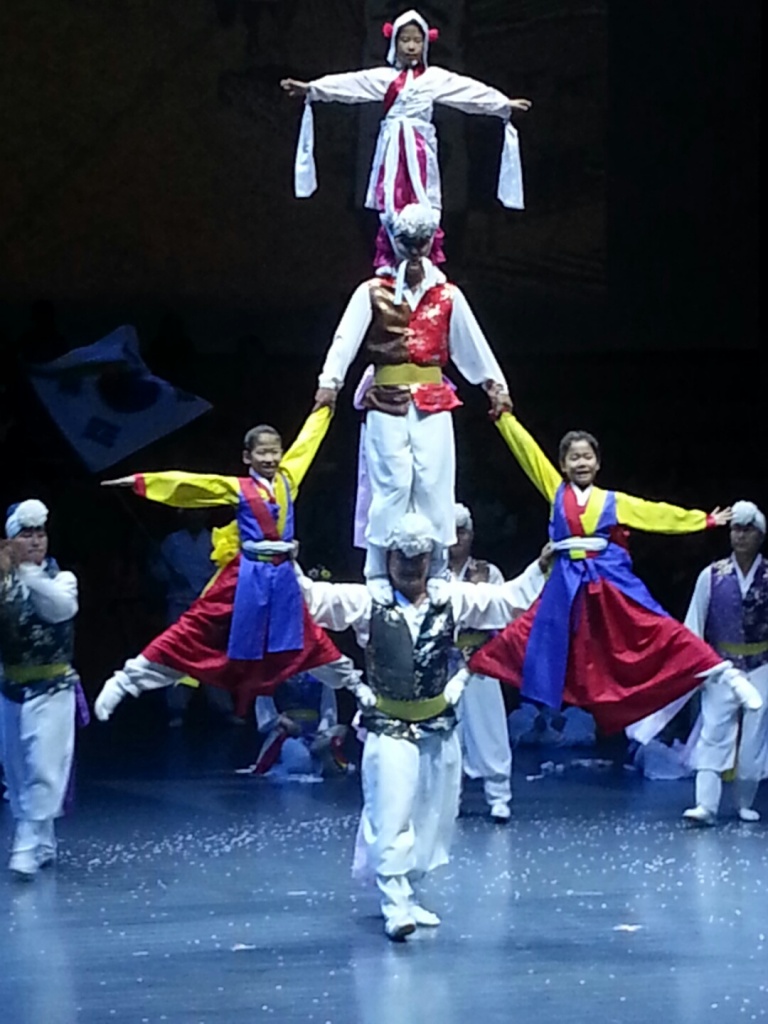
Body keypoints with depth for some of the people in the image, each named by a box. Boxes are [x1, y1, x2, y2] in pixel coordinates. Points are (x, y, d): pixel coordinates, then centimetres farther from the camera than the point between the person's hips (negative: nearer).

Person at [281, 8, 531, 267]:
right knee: (391, 207, -3)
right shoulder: (384, 77, 7)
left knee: (424, 208, -4)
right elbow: (348, 83, 0)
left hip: (420, 149, 0)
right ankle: (388, 264, 3)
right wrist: (309, 88, -9)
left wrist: (505, 104, 1)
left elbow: (471, 90, 5)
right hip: (393, 148, 0)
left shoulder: (435, 77, 7)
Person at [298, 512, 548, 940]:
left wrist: (543, 566, -5)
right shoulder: (366, 602, -2)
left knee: (432, 818, 10)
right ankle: (396, 907, -11)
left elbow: (513, 599, 6)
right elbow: (315, 597, -9)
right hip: (388, 728, -4)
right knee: (391, 817, -11)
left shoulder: (455, 600, 5)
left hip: (439, 728, 4)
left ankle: (407, 895, 24)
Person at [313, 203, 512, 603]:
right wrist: (329, 382, -18)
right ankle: (379, 576, -2)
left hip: (433, 404, 2)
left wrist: (494, 384, 10)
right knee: (390, 486, -7)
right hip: (386, 402, -2)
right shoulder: (372, 292, 1)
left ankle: (436, 574, 9)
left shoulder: (448, 296, 9)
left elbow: (473, 345, 12)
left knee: (434, 485, 0)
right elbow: (346, 340, -8)